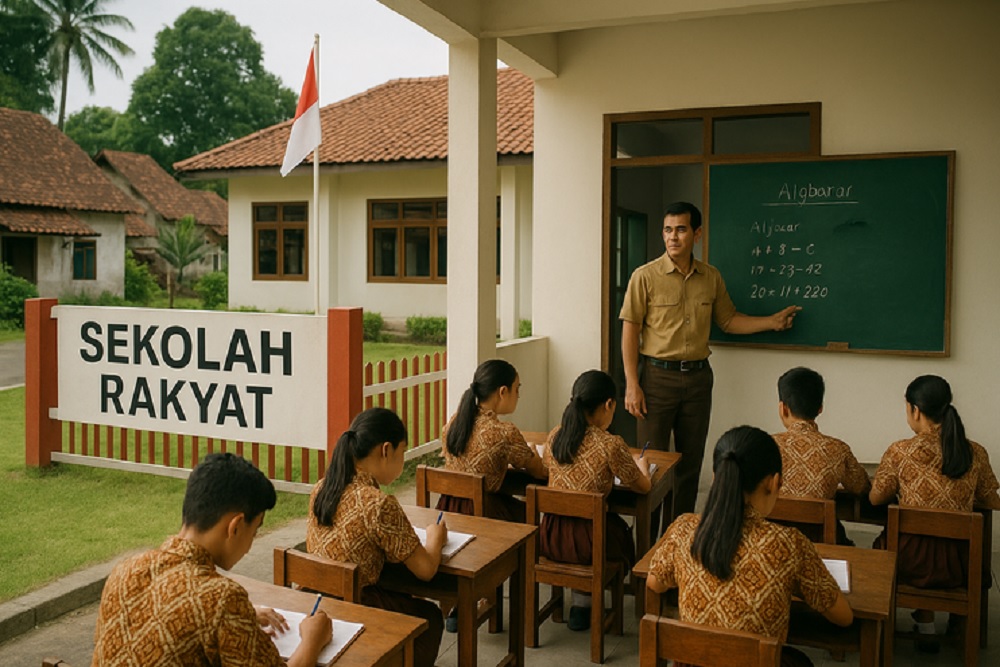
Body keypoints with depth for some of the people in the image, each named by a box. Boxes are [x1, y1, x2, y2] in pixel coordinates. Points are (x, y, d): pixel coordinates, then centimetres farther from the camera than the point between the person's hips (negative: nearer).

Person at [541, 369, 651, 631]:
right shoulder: (611, 445, -17)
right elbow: (643, 487, -4)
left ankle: (579, 602, 32)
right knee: (621, 529, 28)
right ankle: (583, 604, 30)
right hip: (587, 542, -4)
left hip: (550, 538, 4)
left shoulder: (554, 436, -2)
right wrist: (641, 467, 19)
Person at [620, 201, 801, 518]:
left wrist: (772, 322, 7)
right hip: (658, 376, -4)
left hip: (698, 376, 4)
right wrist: (632, 385, -12)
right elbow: (630, 331, -7)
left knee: (691, 460, 12)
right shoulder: (645, 276, -7)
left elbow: (728, 320, 17)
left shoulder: (711, 277, 6)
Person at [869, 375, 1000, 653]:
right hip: (959, 565, 3)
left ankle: (926, 627, 33)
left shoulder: (899, 452, -13)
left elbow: (875, 499, 0)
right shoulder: (975, 453, -4)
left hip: (911, 562, -3)